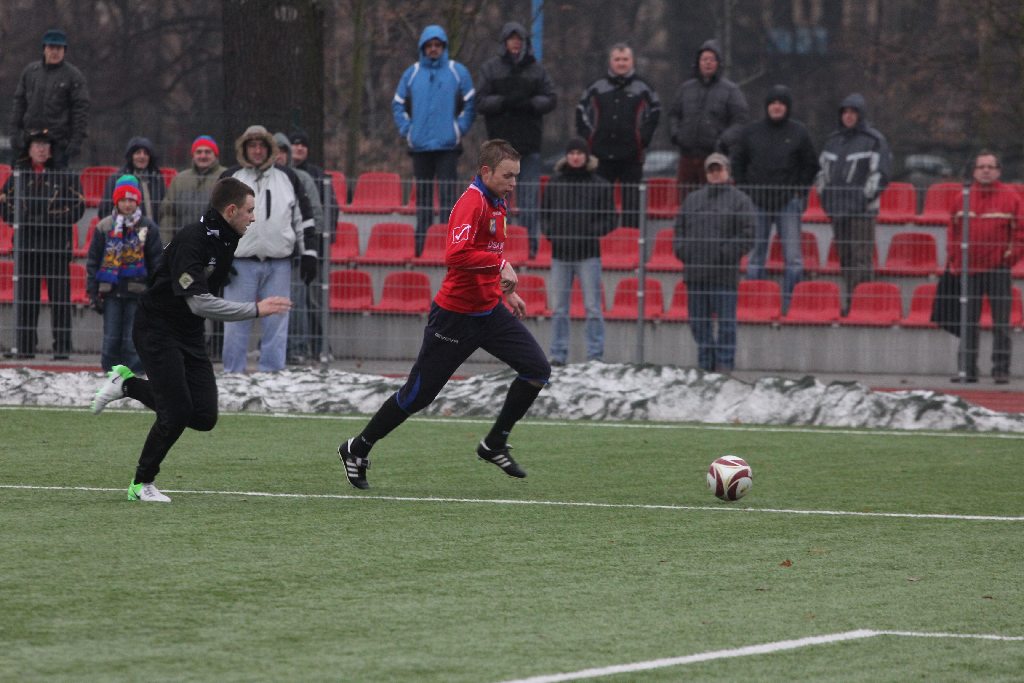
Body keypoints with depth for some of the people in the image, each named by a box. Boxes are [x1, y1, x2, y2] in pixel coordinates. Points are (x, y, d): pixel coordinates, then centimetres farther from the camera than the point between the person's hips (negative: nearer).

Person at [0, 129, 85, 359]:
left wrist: (55, 219, -10)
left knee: (59, 296, -5)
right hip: (26, 244, 2)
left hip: (57, 245, -2)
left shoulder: (65, 175, 4)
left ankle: (62, 346, -3)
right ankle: (25, 346, 6)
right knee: (25, 296, 2)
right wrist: (25, 219, -5)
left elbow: (78, 206, 2)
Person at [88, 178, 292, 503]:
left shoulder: (227, 239, 3)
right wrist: (255, 309, -31)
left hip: (190, 334, 8)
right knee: (177, 414, -14)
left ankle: (128, 385, 18)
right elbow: (198, 302, -31)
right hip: (157, 328, -8)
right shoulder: (192, 239, -24)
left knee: (204, 417, -1)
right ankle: (142, 483, 8)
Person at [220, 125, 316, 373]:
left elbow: (304, 218, 14)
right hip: (241, 263, -1)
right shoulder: (230, 180, 6)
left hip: (279, 265, 1)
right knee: (237, 324, -1)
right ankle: (233, 375, 5)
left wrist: (308, 254, 8)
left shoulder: (288, 178, 11)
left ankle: (272, 375, 6)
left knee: (276, 324, 1)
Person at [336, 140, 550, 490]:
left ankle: (495, 445, 9)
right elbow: (456, 255, -34)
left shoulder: (497, 204, 10)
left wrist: (506, 291, 21)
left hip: (490, 311, 8)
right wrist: (501, 264, -32)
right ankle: (357, 450, 18)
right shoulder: (471, 203, -19)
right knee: (418, 395, 0)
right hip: (456, 314, -8)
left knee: (537, 369, -5)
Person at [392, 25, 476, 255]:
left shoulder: (458, 72, 4)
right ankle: (421, 242, 10)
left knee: (447, 193, -9)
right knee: (423, 194, 6)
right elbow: (398, 105, 15)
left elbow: (470, 104, 6)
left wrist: (460, 129, -3)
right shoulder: (412, 74, 10)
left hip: (448, 144, -2)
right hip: (419, 145, 2)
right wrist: (406, 130, 3)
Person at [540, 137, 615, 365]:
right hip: (560, 253, 3)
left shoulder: (599, 185, 0)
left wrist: (591, 231, -13)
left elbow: (609, 220, 3)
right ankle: (558, 353, 12)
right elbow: (544, 214, 16)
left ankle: (595, 355, 1)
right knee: (558, 309, 6)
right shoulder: (555, 184, 7)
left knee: (593, 308, -3)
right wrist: (551, 230, -3)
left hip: (588, 254, -3)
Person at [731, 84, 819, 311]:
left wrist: (799, 192, 0)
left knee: (793, 256, -6)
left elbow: (811, 165, 8)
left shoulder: (798, 132, 3)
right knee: (755, 256, 5)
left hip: (788, 201, -2)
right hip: (758, 202, 2)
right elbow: (738, 163, 13)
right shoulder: (751, 131, 7)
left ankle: (791, 305, -2)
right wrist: (745, 191, 5)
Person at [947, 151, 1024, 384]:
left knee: (1001, 323, -1)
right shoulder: (963, 199, 8)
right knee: (968, 322, 4)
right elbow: (953, 232, 14)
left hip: (999, 270, -2)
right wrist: (953, 261, 6)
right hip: (969, 270, 2)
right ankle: (967, 369, 8)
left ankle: (1001, 369, 2)